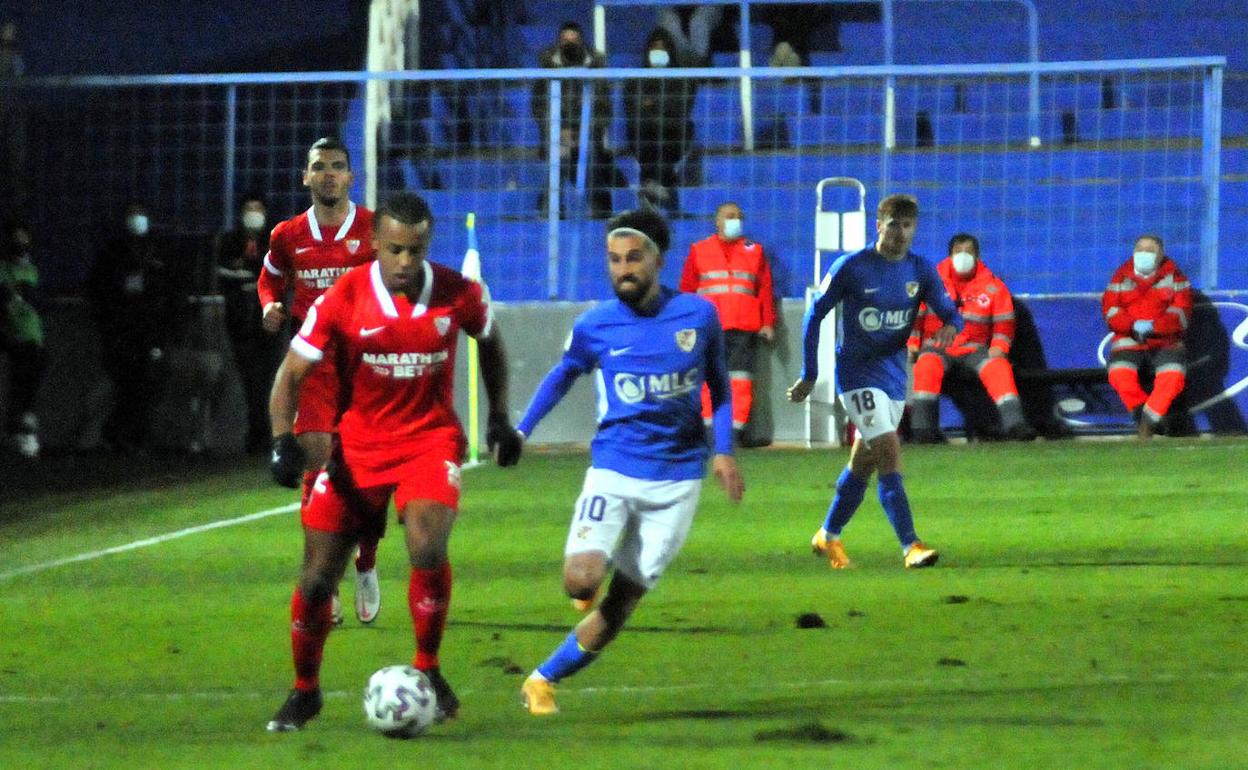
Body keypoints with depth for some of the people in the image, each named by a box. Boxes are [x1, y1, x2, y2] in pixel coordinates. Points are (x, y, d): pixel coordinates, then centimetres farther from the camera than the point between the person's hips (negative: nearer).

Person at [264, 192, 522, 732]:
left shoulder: (458, 295, -9)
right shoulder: (342, 300, -14)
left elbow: (489, 341, 14)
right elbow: (291, 375, -9)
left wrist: (499, 418, 14)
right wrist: (284, 441, -23)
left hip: (431, 440, 0)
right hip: (358, 446, 0)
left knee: (428, 548, -27)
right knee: (317, 579, 0)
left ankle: (427, 672, -6)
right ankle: (304, 691, 23)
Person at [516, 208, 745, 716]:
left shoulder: (698, 315, -3)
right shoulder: (595, 327, -3)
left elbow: (718, 385, 12)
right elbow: (564, 375, 15)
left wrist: (724, 450, 0)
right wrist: (520, 431, 5)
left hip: (676, 479, 1)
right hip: (613, 470, -1)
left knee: (619, 606, -1)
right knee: (581, 582, -22)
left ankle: (543, 681, 15)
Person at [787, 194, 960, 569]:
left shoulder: (921, 271, 2)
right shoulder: (851, 268, -11)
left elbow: (948, 311, -1)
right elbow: (815, 315, -4)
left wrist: (949, 327, -27)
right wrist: (809, 375, -3)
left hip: (894, 375, 6)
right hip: (857, 373, -6)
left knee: (863, 463, 15)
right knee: (889, 453, -18)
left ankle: (829, 536, 33)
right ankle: (910, 546, -23)